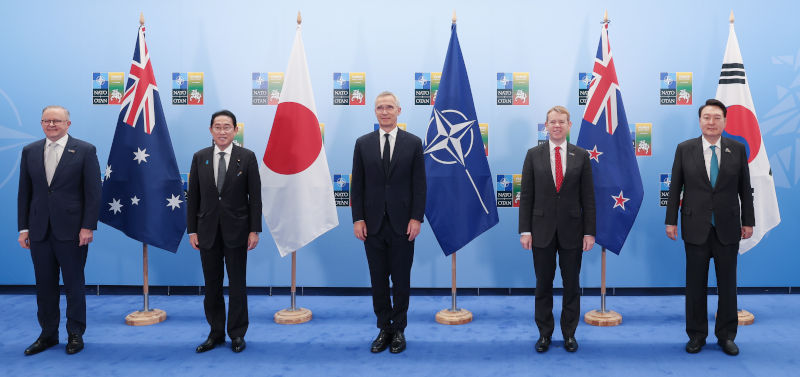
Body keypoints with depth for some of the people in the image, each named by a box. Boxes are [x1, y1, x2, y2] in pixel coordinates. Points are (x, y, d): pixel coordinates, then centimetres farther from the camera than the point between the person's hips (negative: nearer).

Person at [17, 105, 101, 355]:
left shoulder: (85, 151, -2)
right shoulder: (30, 152, 10)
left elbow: (93, 192, -5)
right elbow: (24, 192, 11)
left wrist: (88, 227, -11)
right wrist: (23, 228, 5)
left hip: (72, 230, -4)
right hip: (39, 231, 4)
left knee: (74, 285, 5)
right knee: (45, 285, 10)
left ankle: (75, 334, 18)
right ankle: (48, 334, 22)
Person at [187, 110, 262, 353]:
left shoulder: (247, 157, -1)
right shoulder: (200, 158, 6)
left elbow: (255, 196, -2)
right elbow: (193, 196, 7)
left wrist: (254, 230, -7)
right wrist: (192, 230, 2)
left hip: (236, 230, -2)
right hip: (208, 231, 2)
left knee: (237, 284, 5)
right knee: (212, 284, 9)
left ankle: (237, 334, 16)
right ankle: (216, 333, 21)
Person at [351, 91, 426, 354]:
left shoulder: (413, 143, 1)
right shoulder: (363, 143, 5)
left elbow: (419, 184, 0)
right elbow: (357, 184, 5)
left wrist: (416, 218, -8)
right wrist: (358, 219, -2)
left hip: (402, 224, -1)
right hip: (373, 224, 2)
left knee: (401, 279, 6)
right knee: (378, 279, 8)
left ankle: (399, 330, 18)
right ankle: (384, 329, 19)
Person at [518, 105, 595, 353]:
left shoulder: (581, 156, 3)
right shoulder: (534, 155, 2)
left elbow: (588, 197, 2)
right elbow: (526, 196, 1)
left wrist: (589, 231, -3)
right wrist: (524, 230, -5)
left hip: (572, 230, 0)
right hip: (542, 230, 0)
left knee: (571, 285, 9)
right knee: (543, 284, 8)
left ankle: (569, 333, 22)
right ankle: (544, 334, 20)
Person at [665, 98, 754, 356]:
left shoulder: (737, 149, 2)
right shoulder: (685, 149, 0)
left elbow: (745, 188, 5)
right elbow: (675, 187, 2)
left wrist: (748, 221, 3)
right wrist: (671, 220, -1)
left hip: (727, 228, 1)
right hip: (696, 228, 0)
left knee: (727, 283, 7)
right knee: (695, 284, 6)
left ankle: (726, 335, 20)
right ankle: (697, 335, 18)